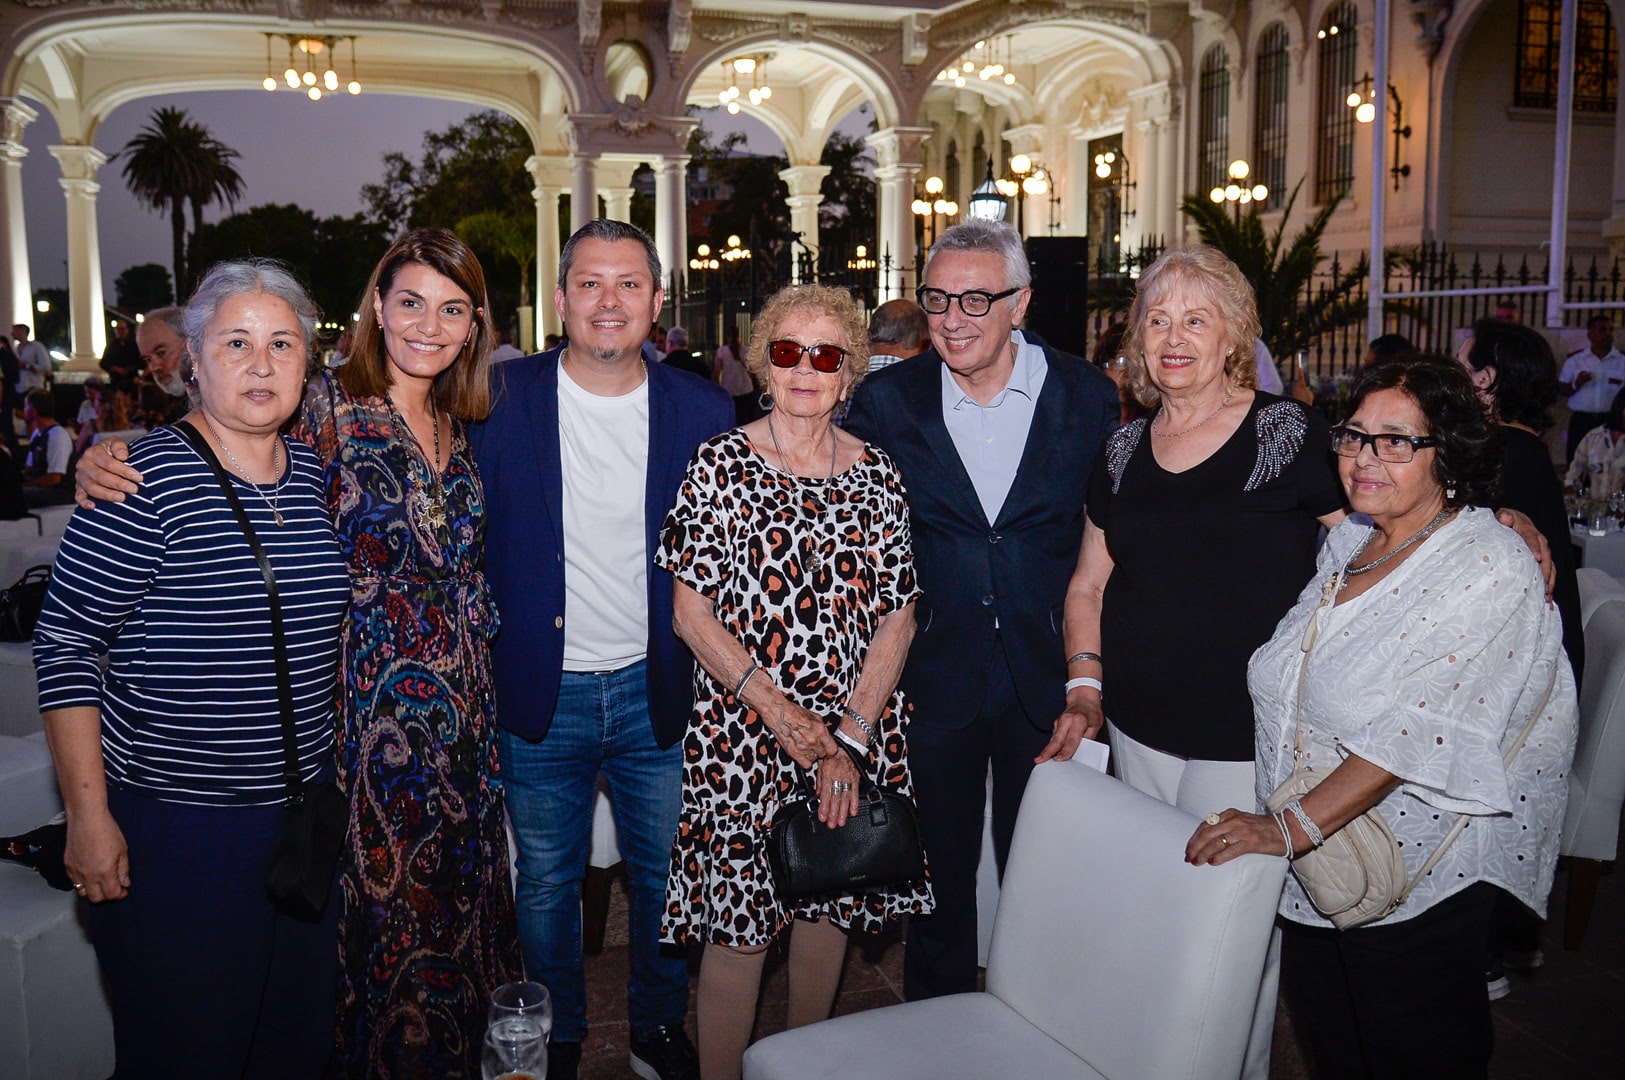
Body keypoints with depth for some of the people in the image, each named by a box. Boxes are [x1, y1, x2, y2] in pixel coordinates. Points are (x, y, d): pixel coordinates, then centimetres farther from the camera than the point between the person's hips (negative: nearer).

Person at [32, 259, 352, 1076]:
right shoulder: (143, 484, -14)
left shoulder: (317, 479, 5)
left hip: (303, 811, 6)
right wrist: (88, 814, -14)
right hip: (172, 820, -6)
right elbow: (65, 647, -12)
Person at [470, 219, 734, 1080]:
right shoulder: (501, 398, -5)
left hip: (656, 693, 1)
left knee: (667, 878, 14)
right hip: (538, 694, 0)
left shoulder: (702, 411, -2)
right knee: (545, 886, 15)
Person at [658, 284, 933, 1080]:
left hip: (853, 740, 3)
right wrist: (781, 714, -14)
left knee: (828, 909, 14)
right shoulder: (719, 464, -3)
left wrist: (850, 734, -9)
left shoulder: (877, 475, 4)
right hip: (741, 736, -3)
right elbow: (691, 612, -6)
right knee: (737, 928, 0)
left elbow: (897, 618, 2)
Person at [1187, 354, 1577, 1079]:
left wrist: (1291, 827, -29)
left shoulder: (1488, 568, -18)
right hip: (1310, 869, 7)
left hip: (1418, 882, -6)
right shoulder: (1346, 542, 5)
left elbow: (1416, 731, -27)